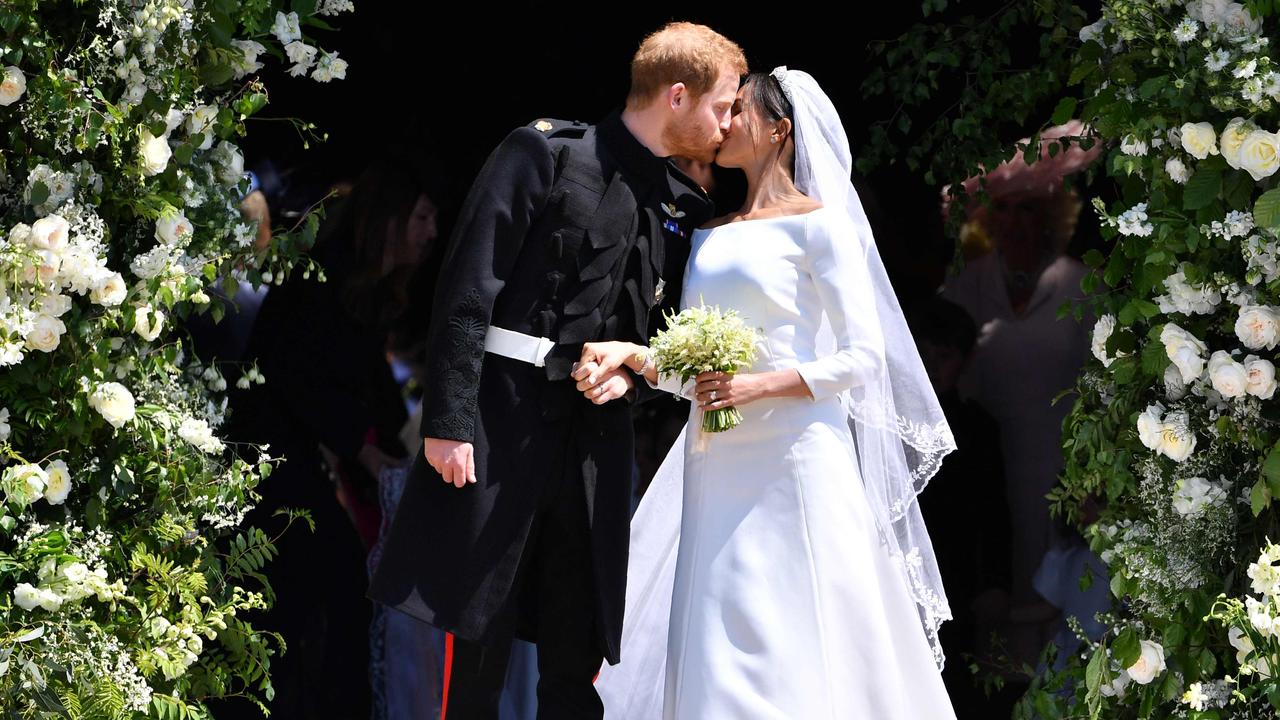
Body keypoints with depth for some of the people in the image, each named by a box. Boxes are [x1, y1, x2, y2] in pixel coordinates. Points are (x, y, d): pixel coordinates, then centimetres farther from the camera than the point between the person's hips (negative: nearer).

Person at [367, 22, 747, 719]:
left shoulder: (686, 208, 13)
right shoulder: (546, 153, -4)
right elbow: (468, 287, -9)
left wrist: (633, 372, -3)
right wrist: (448, 419, -15)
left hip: (596, 436, 5)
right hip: (504, 420, -5)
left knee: (579, 649, 5)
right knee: (478, 635, -3)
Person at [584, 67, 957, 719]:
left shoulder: (816, 223, -2)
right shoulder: (711, 237, 18)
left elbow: (862, 358, -6)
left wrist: (759, 386, -17)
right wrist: (632, 355, -2)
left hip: (792, 460, -6)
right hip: (715, 466, 6)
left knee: (785, 653, -10)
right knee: (710, 649, 1)